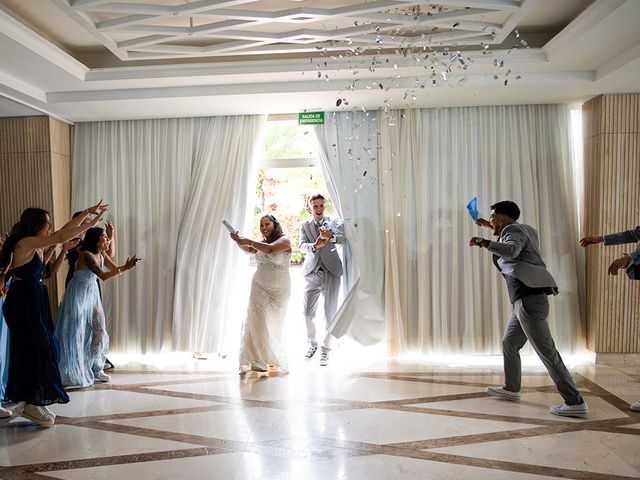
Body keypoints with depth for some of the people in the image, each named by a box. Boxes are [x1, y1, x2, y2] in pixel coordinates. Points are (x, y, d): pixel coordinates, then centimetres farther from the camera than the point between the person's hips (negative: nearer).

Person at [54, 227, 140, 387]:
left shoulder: (102, 255, 2)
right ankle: (74, 373, 9)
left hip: (92, 293, 8)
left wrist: (127, 266, -12)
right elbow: (103, 276, -29)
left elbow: (115, 268, 7)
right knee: (78, 332, -3)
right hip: (79, 294, -8)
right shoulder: (86, 255, -22)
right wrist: (125, 268, -31)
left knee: (99, 330, 7)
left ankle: (96, 369, 18)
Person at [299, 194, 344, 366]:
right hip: (312, 273, 2)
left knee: (330, 313, -4)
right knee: (307, 312, 6)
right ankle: (312, 343, 29)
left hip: (331, 272, -2)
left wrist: (330, 236, -38)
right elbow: (302, 246, -5)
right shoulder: (305, 225, 11)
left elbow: (342, 238, -15)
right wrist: (315, 245, -27)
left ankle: (326, 350, 9)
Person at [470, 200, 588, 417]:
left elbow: (511, 250, -25)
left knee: (546, 351, -10)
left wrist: (482, 242, -20)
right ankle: (511, 389, 33)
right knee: (509, 344, 21)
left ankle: (575, 402, -7)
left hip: (528, 297, -10)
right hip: (528, 298, 10)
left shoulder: (513, 229, -2)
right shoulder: (517, 230, 24)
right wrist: (492, 228, 49)